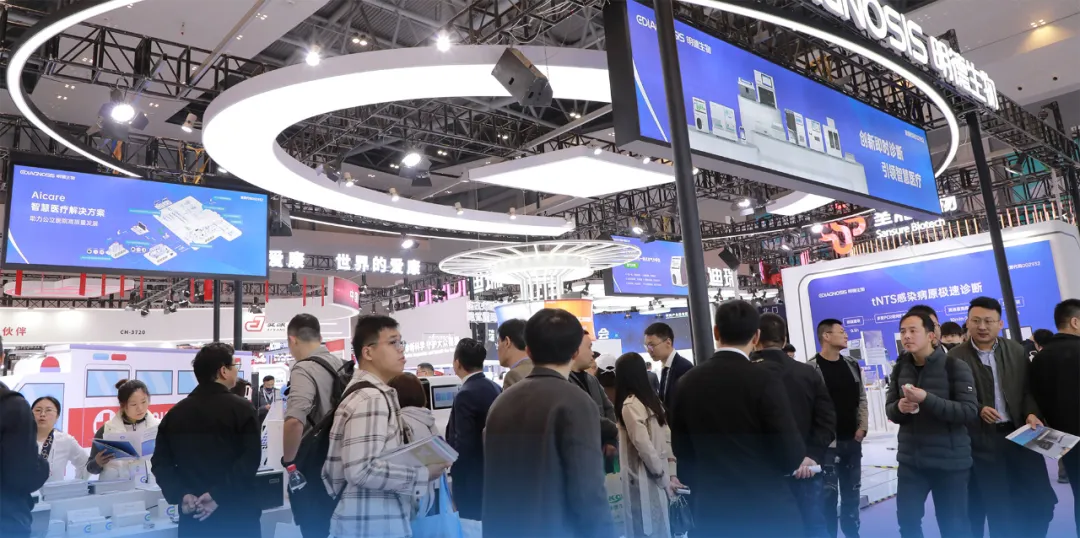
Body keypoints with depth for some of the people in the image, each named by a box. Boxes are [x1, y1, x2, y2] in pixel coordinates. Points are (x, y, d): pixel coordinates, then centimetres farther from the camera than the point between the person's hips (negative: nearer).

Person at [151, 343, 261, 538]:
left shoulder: (175, 413, 9)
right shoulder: (241, 408, -7)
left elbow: (161, 461, 3)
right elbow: (250, 459, -19)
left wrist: (181, 495, -5)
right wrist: (219, 495, -18)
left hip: (193, 514, 5)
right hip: (237, 513, -4)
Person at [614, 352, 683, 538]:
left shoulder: (630, 404, -14)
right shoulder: (652, 397, 8)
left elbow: (644, 445, -18)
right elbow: (667, 436, 7)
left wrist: (664, 477, -9)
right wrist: (670, 473, 5)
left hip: (645, 478, -7)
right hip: (654, 476, 7)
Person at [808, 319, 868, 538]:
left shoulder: (852, 365, 9)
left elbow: (862, 399, 13)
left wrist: (862, 427, 3)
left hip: (853, 440, 6)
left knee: (852, 492, 15)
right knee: (828, 494, 0)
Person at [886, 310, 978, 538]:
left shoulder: (955, 366, -10)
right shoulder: (900, 369, 6)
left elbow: (970, 410, -17)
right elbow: (889, 409, 8)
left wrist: (927, 399, -28)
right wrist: (899, 407, -16)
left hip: (950, 461, -4)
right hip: (910, 460, 4)